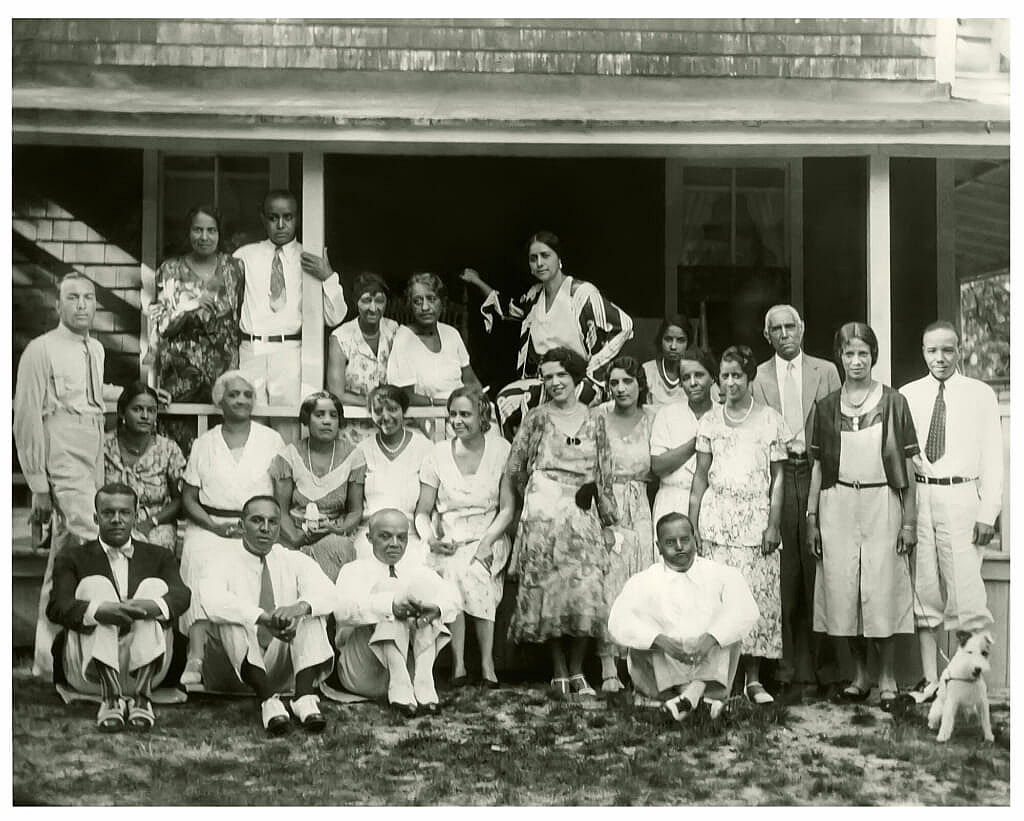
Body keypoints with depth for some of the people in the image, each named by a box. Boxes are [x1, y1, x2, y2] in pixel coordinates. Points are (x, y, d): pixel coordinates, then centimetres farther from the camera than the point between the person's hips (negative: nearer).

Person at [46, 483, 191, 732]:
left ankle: (142, 697, -33)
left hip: (144, 667, 1)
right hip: (90, 670, -1)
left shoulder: (158, 556, 18)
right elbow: (57, 607, -6)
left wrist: (154, 606, -30)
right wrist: (98, 611, -30)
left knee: (155, 585, -16)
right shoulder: (73, 558, 14)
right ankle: (111, 699, -37)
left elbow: (181, 595, -4)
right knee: (95, 584, -18)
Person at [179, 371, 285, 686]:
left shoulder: (271, 440, 13)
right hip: (210, 525, 1)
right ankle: (196, 656, -38)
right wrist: (214, 524, -6)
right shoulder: (203, 444, 16)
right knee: (201, 562, -32)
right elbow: (188, 497, 11)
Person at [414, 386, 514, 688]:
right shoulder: (438, 454, 4)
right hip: (448, 541, 1)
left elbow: (507, 509, -1)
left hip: (488, 539, -1)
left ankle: (487, 663, -22)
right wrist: (430, 539, -14)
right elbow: (422, 511, 6)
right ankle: (457, 663, -23)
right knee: (452, 573, -31)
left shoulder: (501, 450, 1)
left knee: (472, 572, -31)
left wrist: (485, 544, -15)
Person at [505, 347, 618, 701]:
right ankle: (559, 674, 5)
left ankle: (577, 672, 6)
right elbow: (515, 470, 9)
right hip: (543, 516, -2)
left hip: (584, 518, 2)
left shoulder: (594, 420, 12)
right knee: (548, 592, -5)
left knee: (586, 595, -7)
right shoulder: (536, 418, 6)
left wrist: (608, 522, 11)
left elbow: (604, 476, 13)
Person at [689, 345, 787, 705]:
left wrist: (773, 524, -3)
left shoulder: (770, 420, 5)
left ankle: (753, 678, 4)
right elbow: (701, 476, 9)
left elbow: (778, 476, 5)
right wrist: (692, 524, 3)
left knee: (757, 593, -3)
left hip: (756, 516, -1)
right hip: (716, 516, 1)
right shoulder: (710, 420, 9)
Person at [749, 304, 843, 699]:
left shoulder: (825, 371, 11)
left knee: (818, 569, -1)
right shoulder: (758, 377, 10)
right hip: (776, 476, 0)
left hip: (817, 472, 0)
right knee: (783, 572, -1)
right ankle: (785, 663, 4)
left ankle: (824, 664, 6)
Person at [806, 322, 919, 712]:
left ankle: (887, 679, 10)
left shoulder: (893, 402, 2)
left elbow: (907, 464, 2)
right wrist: (811, 518, 6)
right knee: (842, 592, 3)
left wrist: (909, 519, -2)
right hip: (838, 505, 2)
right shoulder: (827, 406, 8)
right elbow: (818, 465, 11)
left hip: (881, 503, -2)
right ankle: (859, 676, 17)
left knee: (882, 591, -3)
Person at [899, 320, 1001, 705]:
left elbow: (991, 457, 2)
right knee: (923, 590, 7)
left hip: (960, 498, -2)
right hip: (917, 496, 2)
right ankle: (930, 679, 16)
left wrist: (988, 513, -4)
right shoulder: (907, 395, 8)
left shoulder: (980, 395, 3)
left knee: (965, 591, -5)